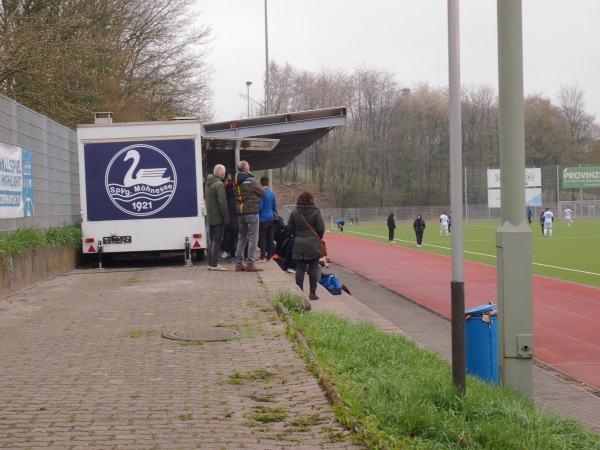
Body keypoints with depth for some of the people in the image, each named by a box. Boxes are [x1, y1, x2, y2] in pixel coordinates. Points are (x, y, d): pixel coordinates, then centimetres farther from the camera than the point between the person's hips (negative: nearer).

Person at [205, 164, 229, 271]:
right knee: (217, 240, -6)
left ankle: (211, 263, 17)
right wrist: (226, 217, -16)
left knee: (211, 240, 14)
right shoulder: (219, 184, -15)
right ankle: (214, 264, -7)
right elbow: (222, 203, -20)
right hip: (218, 217, -8)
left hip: (210, 217, 8)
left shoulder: (208, 183, 13)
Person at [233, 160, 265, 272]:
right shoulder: (250, 180, -13)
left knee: (241, 237, 14)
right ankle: (250, 264, -5)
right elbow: (262, 192, -8)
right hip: (251, 211, -7)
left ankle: (238, 264, 13)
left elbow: (235, 195, 11)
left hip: (239, 212, 7)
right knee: (253, 237, -2)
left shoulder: (235, 182, 9)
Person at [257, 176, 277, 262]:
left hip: (263, 218, -7)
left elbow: (260, 206, -16)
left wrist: (257, 215, -1)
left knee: (262, 237, -3)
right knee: (270, 237, 10)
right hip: (271, 218, 7)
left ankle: (263, 257, -6)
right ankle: (269, 256, 14)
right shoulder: (272, 193, 7)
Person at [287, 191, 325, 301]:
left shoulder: (295, 212, 1)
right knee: (313, 268, 5)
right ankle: (312, 292, 4)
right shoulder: (315, 211, -7)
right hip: (313, 243, -2)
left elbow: (290, 228, 4)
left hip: (299, 244, 2)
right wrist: (319, 238, 10)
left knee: (300, 268, 6)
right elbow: (321, 228, -8)